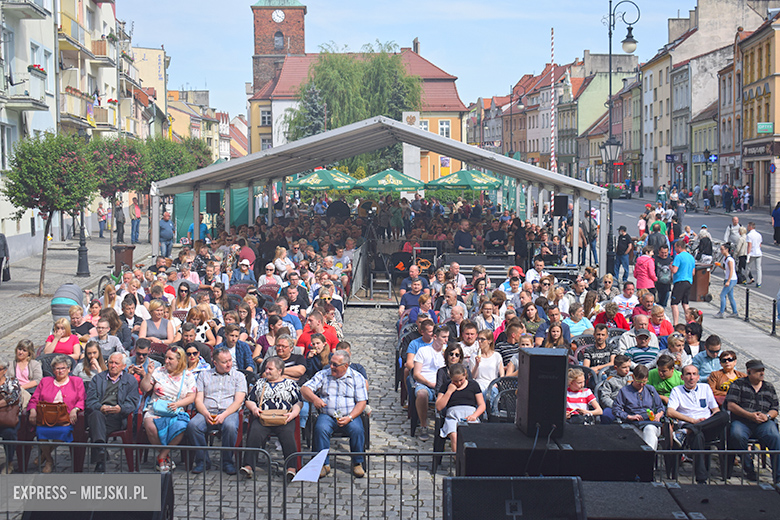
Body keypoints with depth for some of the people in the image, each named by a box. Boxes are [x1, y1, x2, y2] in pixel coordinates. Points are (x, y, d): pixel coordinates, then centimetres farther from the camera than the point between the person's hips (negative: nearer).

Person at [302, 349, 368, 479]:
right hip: (327, 415, 1)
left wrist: (349, 418, -16)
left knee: (357, 430, -31)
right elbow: (304, 389, 4)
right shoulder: (323, 375, 12)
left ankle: (357, 463, -11)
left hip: (350, 416, -1)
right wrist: (314, 398, -19)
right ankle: (324, 464, -18)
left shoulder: (357, 377, 6)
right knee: (320, 428, -31)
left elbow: (361, 402, 0)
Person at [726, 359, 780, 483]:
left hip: (763, 423, 2)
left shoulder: (769, 387, 23)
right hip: (742, 421, -2)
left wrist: (767, 416, -5)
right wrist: (749, 415, -11)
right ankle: (747, 467, -16)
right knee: (736, 435, -37)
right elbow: (731, 405, 0)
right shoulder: (738, 384, 11)